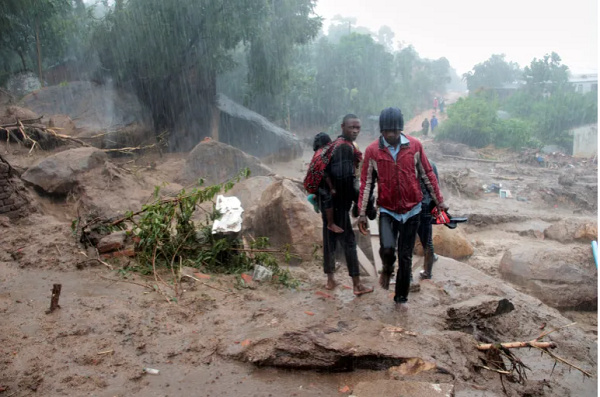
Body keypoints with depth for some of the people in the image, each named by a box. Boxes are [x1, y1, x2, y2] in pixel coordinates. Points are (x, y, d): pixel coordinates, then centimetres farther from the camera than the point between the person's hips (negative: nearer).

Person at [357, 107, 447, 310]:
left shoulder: (415, 145, -5)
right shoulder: (372, 150, -7)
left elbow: (427, 174, 5)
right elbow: (366, 183, -2)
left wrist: (439, 201, 7)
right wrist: (362, 213, -3)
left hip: (411, 209, 1)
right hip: (387, 210, -1)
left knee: (405, 257, 7)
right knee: (387, 248, -22)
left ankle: (401, 297, 26)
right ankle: (387, 269, 15)